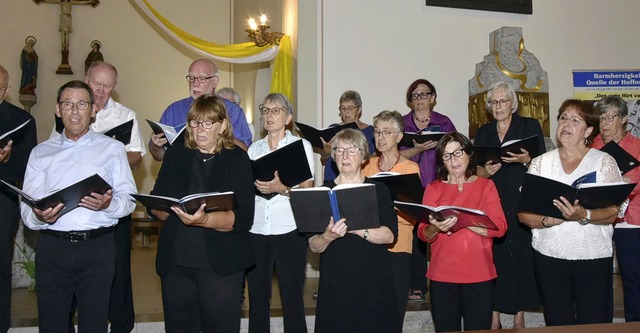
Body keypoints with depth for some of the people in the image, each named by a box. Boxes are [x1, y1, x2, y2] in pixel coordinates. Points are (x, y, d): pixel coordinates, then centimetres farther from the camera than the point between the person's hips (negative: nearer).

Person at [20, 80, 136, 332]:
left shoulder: (112, 148, 11)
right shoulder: (41, 152, 14)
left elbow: (129, 199, 5)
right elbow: (27, 206, 7)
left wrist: (108, 204, -16)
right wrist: (39, 217, -15)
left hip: (98, 247, -1)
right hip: (52, 246, 1)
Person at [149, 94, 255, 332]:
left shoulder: (237, 159, 1)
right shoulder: (175, 155, 11)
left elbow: (243, 218, -9)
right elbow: (155, 207, 8)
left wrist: (204, 219, -25)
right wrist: (170, 209, -15)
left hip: (221, 264, -2)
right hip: (176, 261, 3)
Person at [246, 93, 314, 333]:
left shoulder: (301, 145, 5)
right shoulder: (255, 148, 15)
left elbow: (308, 190, -4)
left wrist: (282, 188, -21)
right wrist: (254, 184, -8)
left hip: (289, 230, -3)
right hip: (256, 229, 3)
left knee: (292, 296, -2)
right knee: (257, 295, 5)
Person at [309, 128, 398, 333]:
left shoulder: (379, 190, 5)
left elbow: (390, 235, -8)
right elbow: (313, 246, 0)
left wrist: (356, 229, -22)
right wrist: (328, 236, -21)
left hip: (374, 284, 0)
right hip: (335, 286, 0)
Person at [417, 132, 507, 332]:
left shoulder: (486, 186, 6)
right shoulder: (433, 189, 7)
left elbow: (499, 227, -6)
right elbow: (423, 234, 2)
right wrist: (436, 228, -20)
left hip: (479, 274, 0)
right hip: (442, 275, 1)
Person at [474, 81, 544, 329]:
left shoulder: (530, 126, 5)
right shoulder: (483, 132, 15)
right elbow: (476, 170, 13)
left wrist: (526, 160, -19)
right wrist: (486, 170, -8)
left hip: (523, 202, -2)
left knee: (521, 255, -3)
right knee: (494, 255, -1)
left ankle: (519, 315, 9)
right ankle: (494, 315, 7)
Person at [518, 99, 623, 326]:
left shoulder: (604, 162, 3)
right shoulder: (540, 163, 6)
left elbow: (612, 213, -6)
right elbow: (524, 214, 0)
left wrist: (584, 216, -25)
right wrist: (549, 220, -19)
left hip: (594, 256, -1)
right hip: (549, 256, 1)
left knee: (595, 325, 1)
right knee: (557, 324, 6)